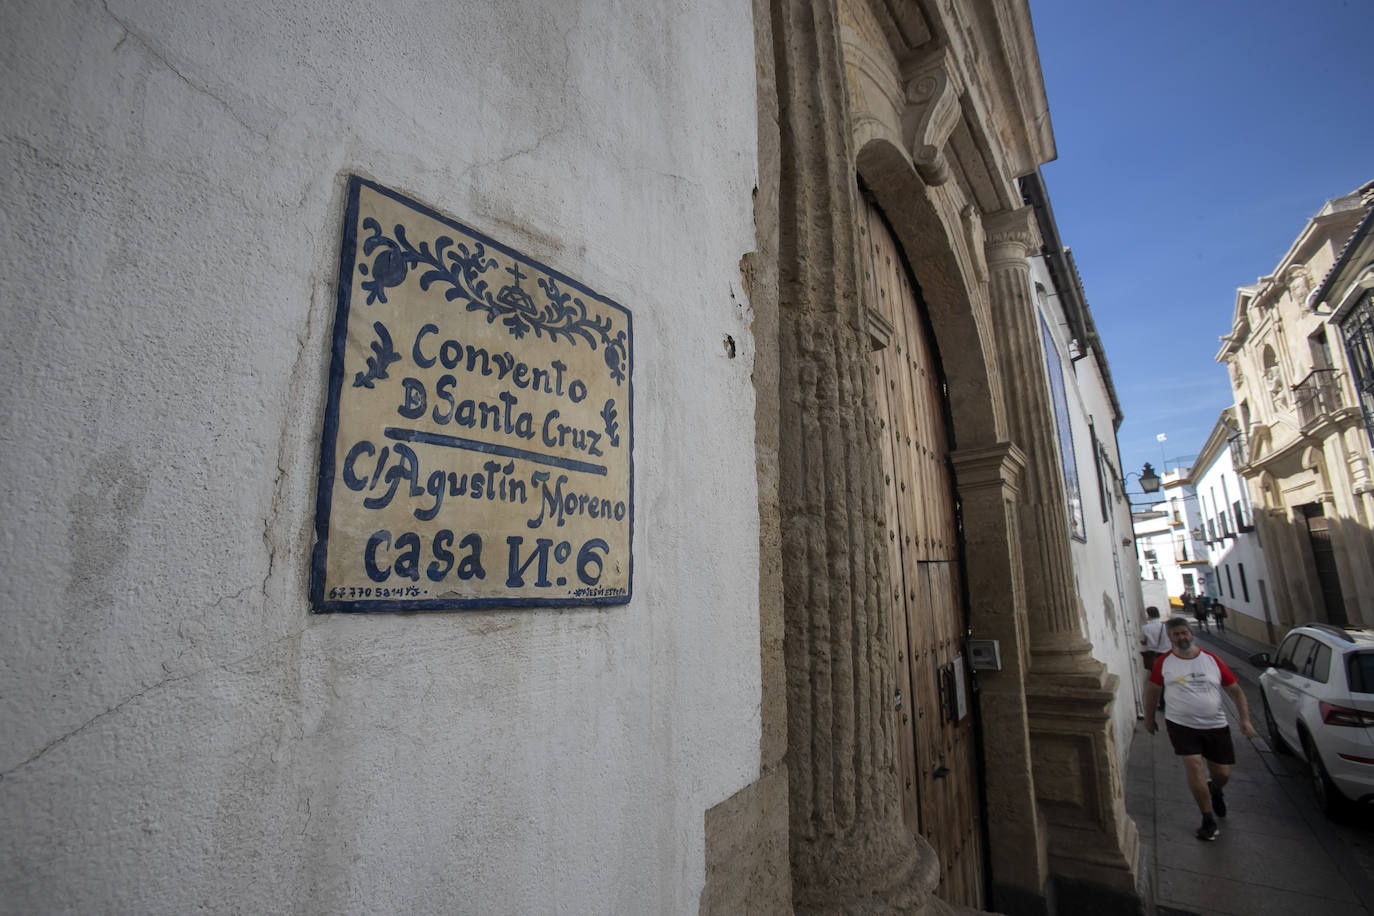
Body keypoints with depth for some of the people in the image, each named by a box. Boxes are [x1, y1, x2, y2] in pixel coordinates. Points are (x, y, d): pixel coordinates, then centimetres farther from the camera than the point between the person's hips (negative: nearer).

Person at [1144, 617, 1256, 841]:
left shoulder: (1212, 660, -2)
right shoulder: (1163, 663, -5)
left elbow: (1235, 690, 5)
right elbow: (1152, 691, 6)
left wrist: (1245, 719, -5)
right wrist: (1149, 718, 11)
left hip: (1215, 725, 2)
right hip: (1182, 725, -2)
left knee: (1222, 773, 9)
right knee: (1194, 767, -12)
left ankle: (1215, 791, 47)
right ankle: (1209, 820, 6)